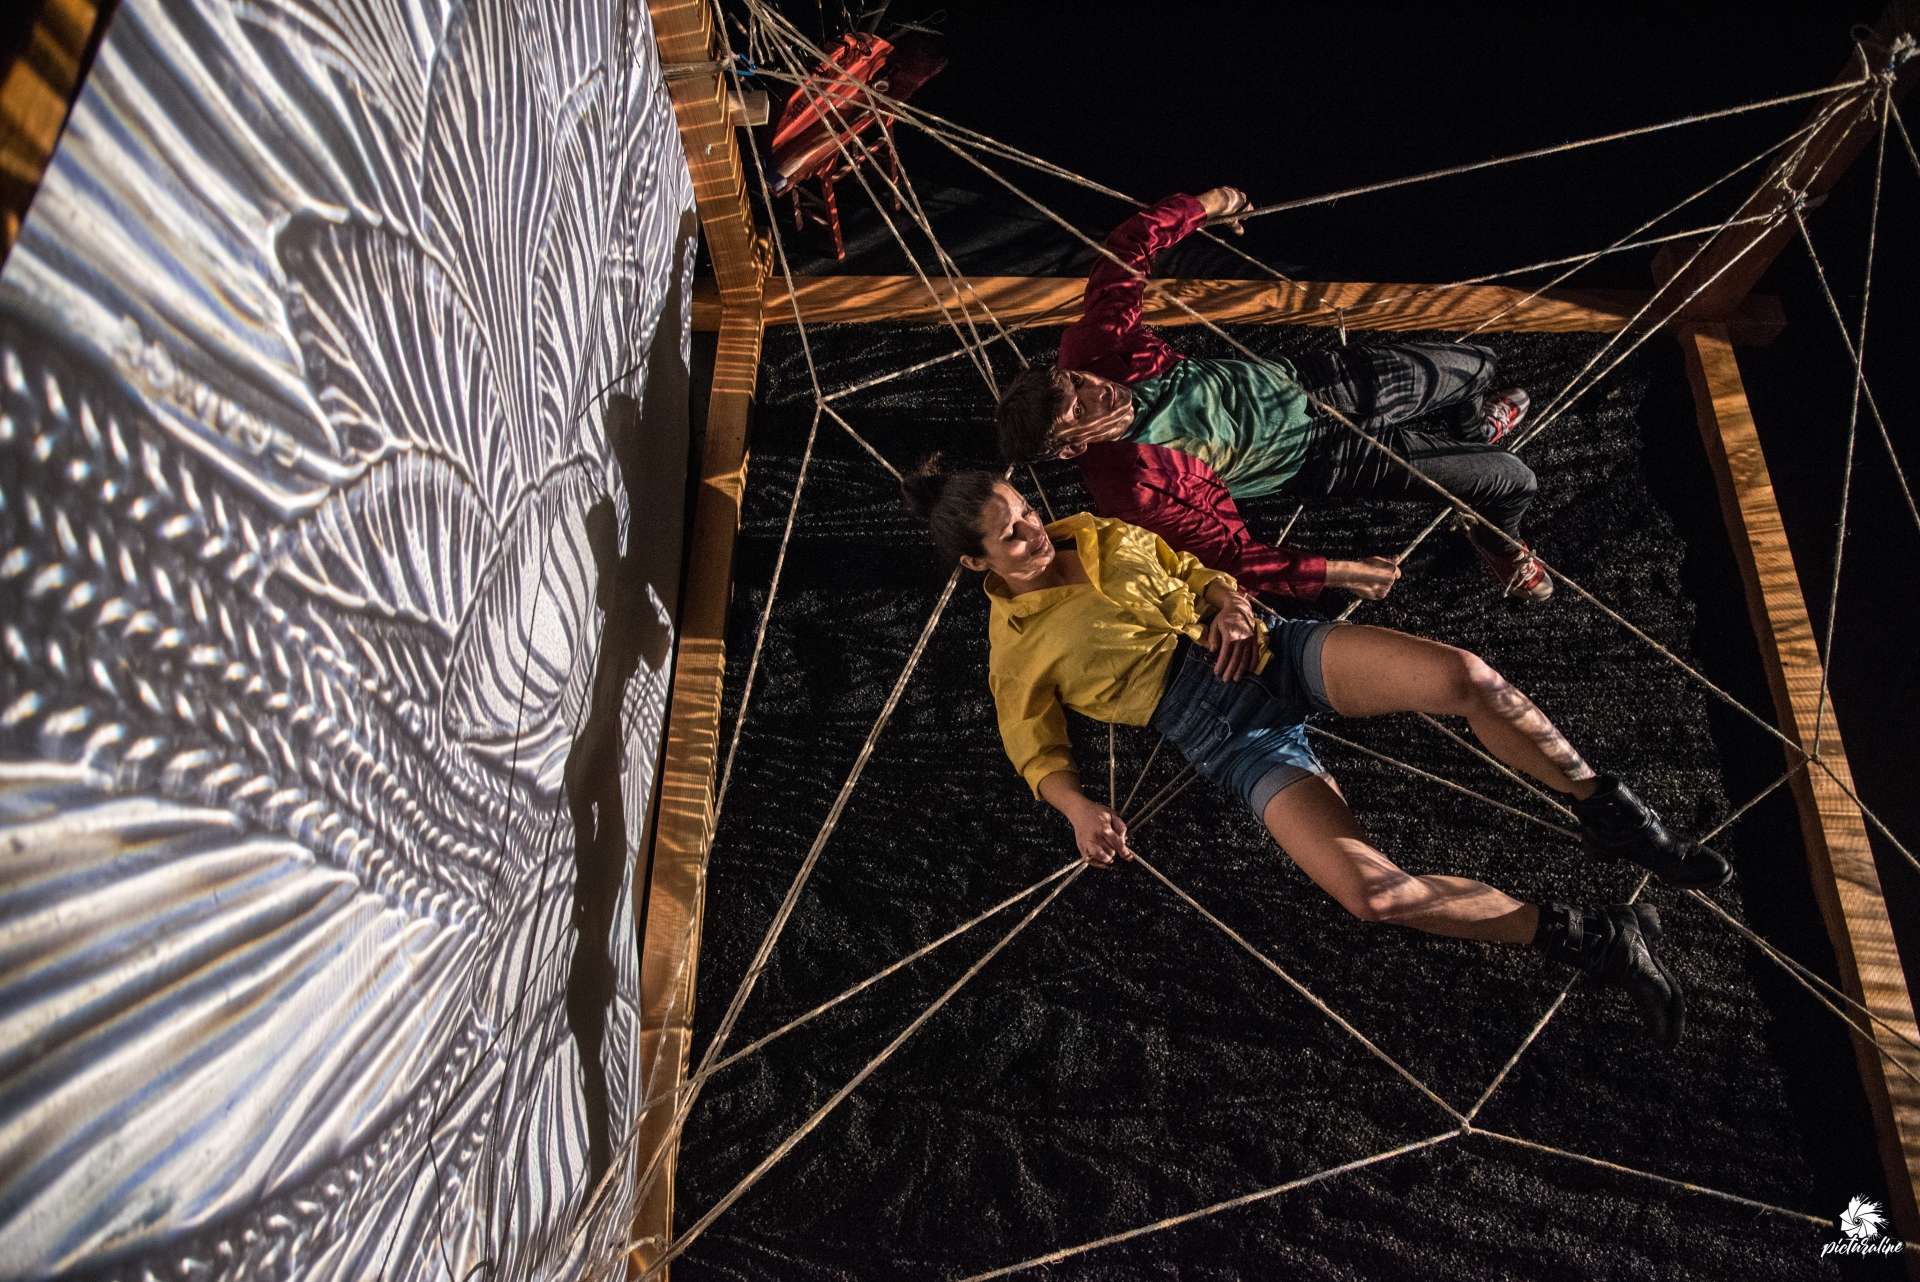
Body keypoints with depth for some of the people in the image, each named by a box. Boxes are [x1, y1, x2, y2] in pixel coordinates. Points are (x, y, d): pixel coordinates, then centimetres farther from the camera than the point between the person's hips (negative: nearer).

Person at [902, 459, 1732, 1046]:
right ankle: (1585, 939, -9)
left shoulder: (1094, 532, 13)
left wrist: (1227, 602, -1)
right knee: (1370, 890, -28)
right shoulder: (1014, 647, 2)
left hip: (1273, 654, 5)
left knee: (1465, 676, -23)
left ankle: (1608, 815, 2)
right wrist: (1078, 808, -17)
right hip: (1225, 740, -4)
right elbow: (1035, 750, 3)